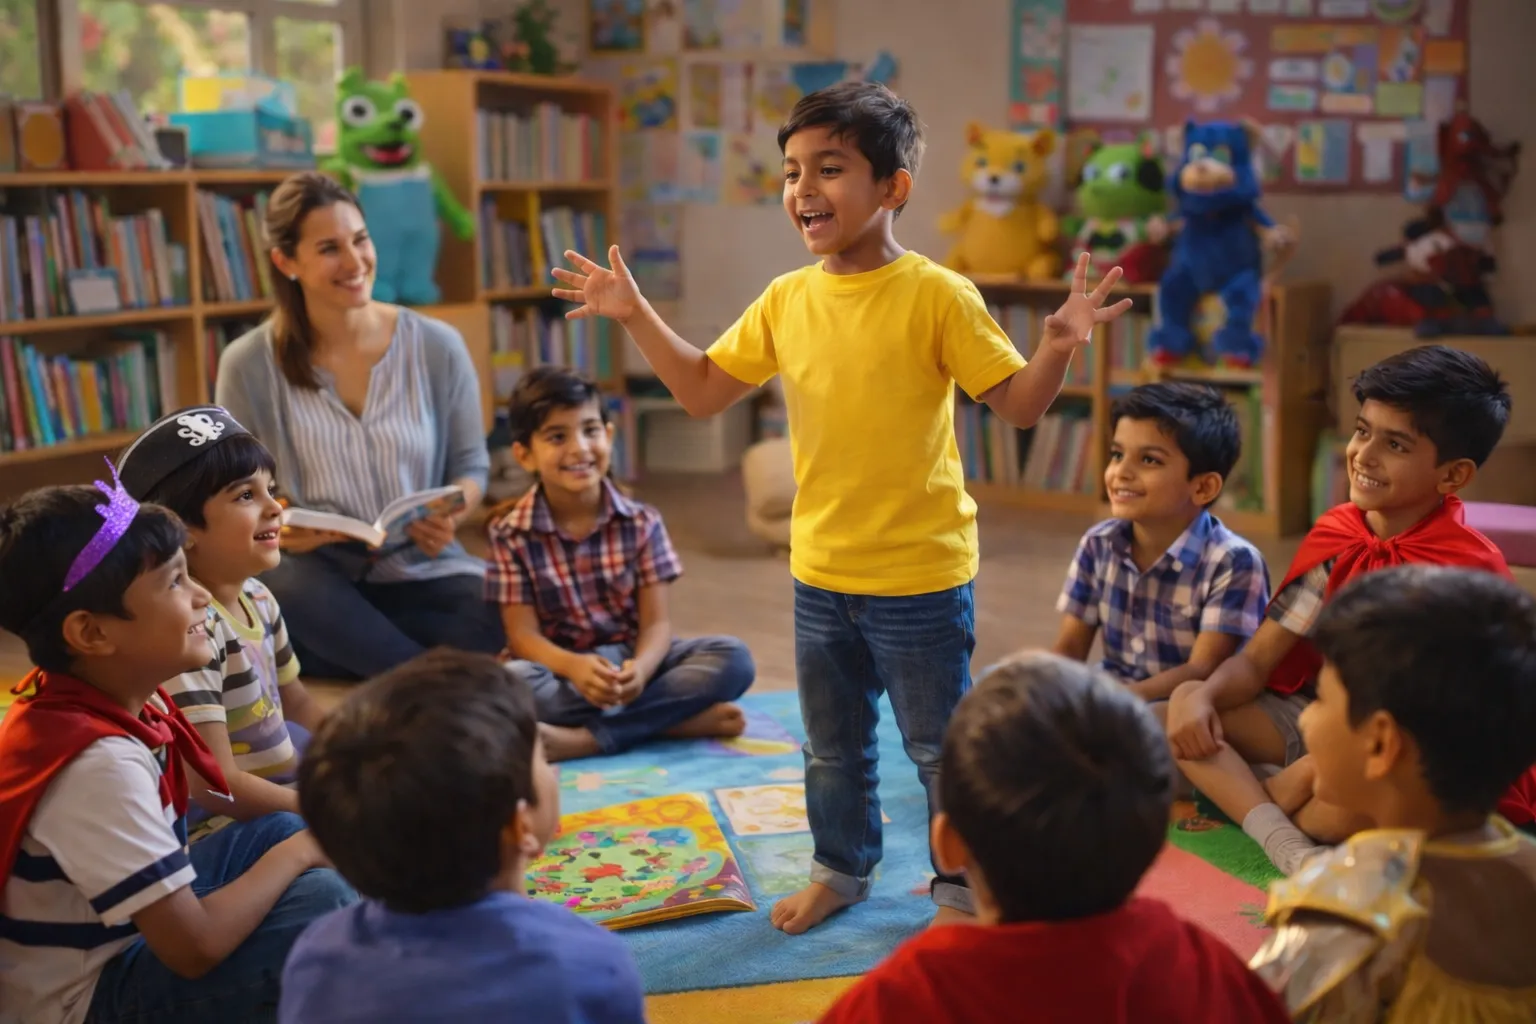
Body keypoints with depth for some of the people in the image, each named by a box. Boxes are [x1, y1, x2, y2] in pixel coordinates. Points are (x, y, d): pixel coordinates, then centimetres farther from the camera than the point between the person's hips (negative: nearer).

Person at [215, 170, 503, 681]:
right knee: (282, 583, -37)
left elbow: (470, 464, 8)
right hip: (318, 577, 0)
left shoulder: (437, 346, -1)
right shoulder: (249, 365, -4)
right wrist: (277, 529, -22)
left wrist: (449, 517, -15)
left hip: (421, 573, 0)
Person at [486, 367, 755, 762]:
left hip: (630, 661, 2)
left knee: (733, 657, -22)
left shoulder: (642, 523, 0)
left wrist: (639, 668, -30)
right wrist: (574, 666, -31)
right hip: (561, 666, -2)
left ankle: (583, 739, -28)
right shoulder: (510, 534, -4)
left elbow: (656, 622, -6)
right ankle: (678, 717, -28)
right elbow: (523, 635, -8)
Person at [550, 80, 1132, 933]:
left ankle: (960, 886, 32)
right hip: (819, 573, 5)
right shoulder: (785, 299, 1)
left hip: (922, 578, -5)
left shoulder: (936, 295, -14)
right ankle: (840, 868, 44)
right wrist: (636, 316, 3)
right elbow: (702, 390, 9)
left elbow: (1018, 404, -12)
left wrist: (1059, 343, -30)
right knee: (832, 746, 22)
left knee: (940, 748, 11)